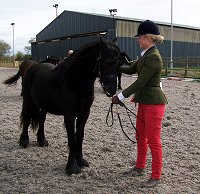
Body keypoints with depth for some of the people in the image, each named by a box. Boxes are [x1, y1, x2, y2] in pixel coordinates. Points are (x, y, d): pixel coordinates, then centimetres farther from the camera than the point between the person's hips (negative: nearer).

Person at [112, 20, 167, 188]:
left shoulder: (154, 57, -21)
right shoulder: (146, 54, 10)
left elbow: (140, 82, -23)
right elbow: (132, 70, 21)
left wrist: (121, 97, -19)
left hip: (153, 103, -10)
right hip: (144, 101, 10)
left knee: (153, 140, 0)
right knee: (140, 136, 20)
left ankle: (156, 177, 13)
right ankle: (140, 167, 37)